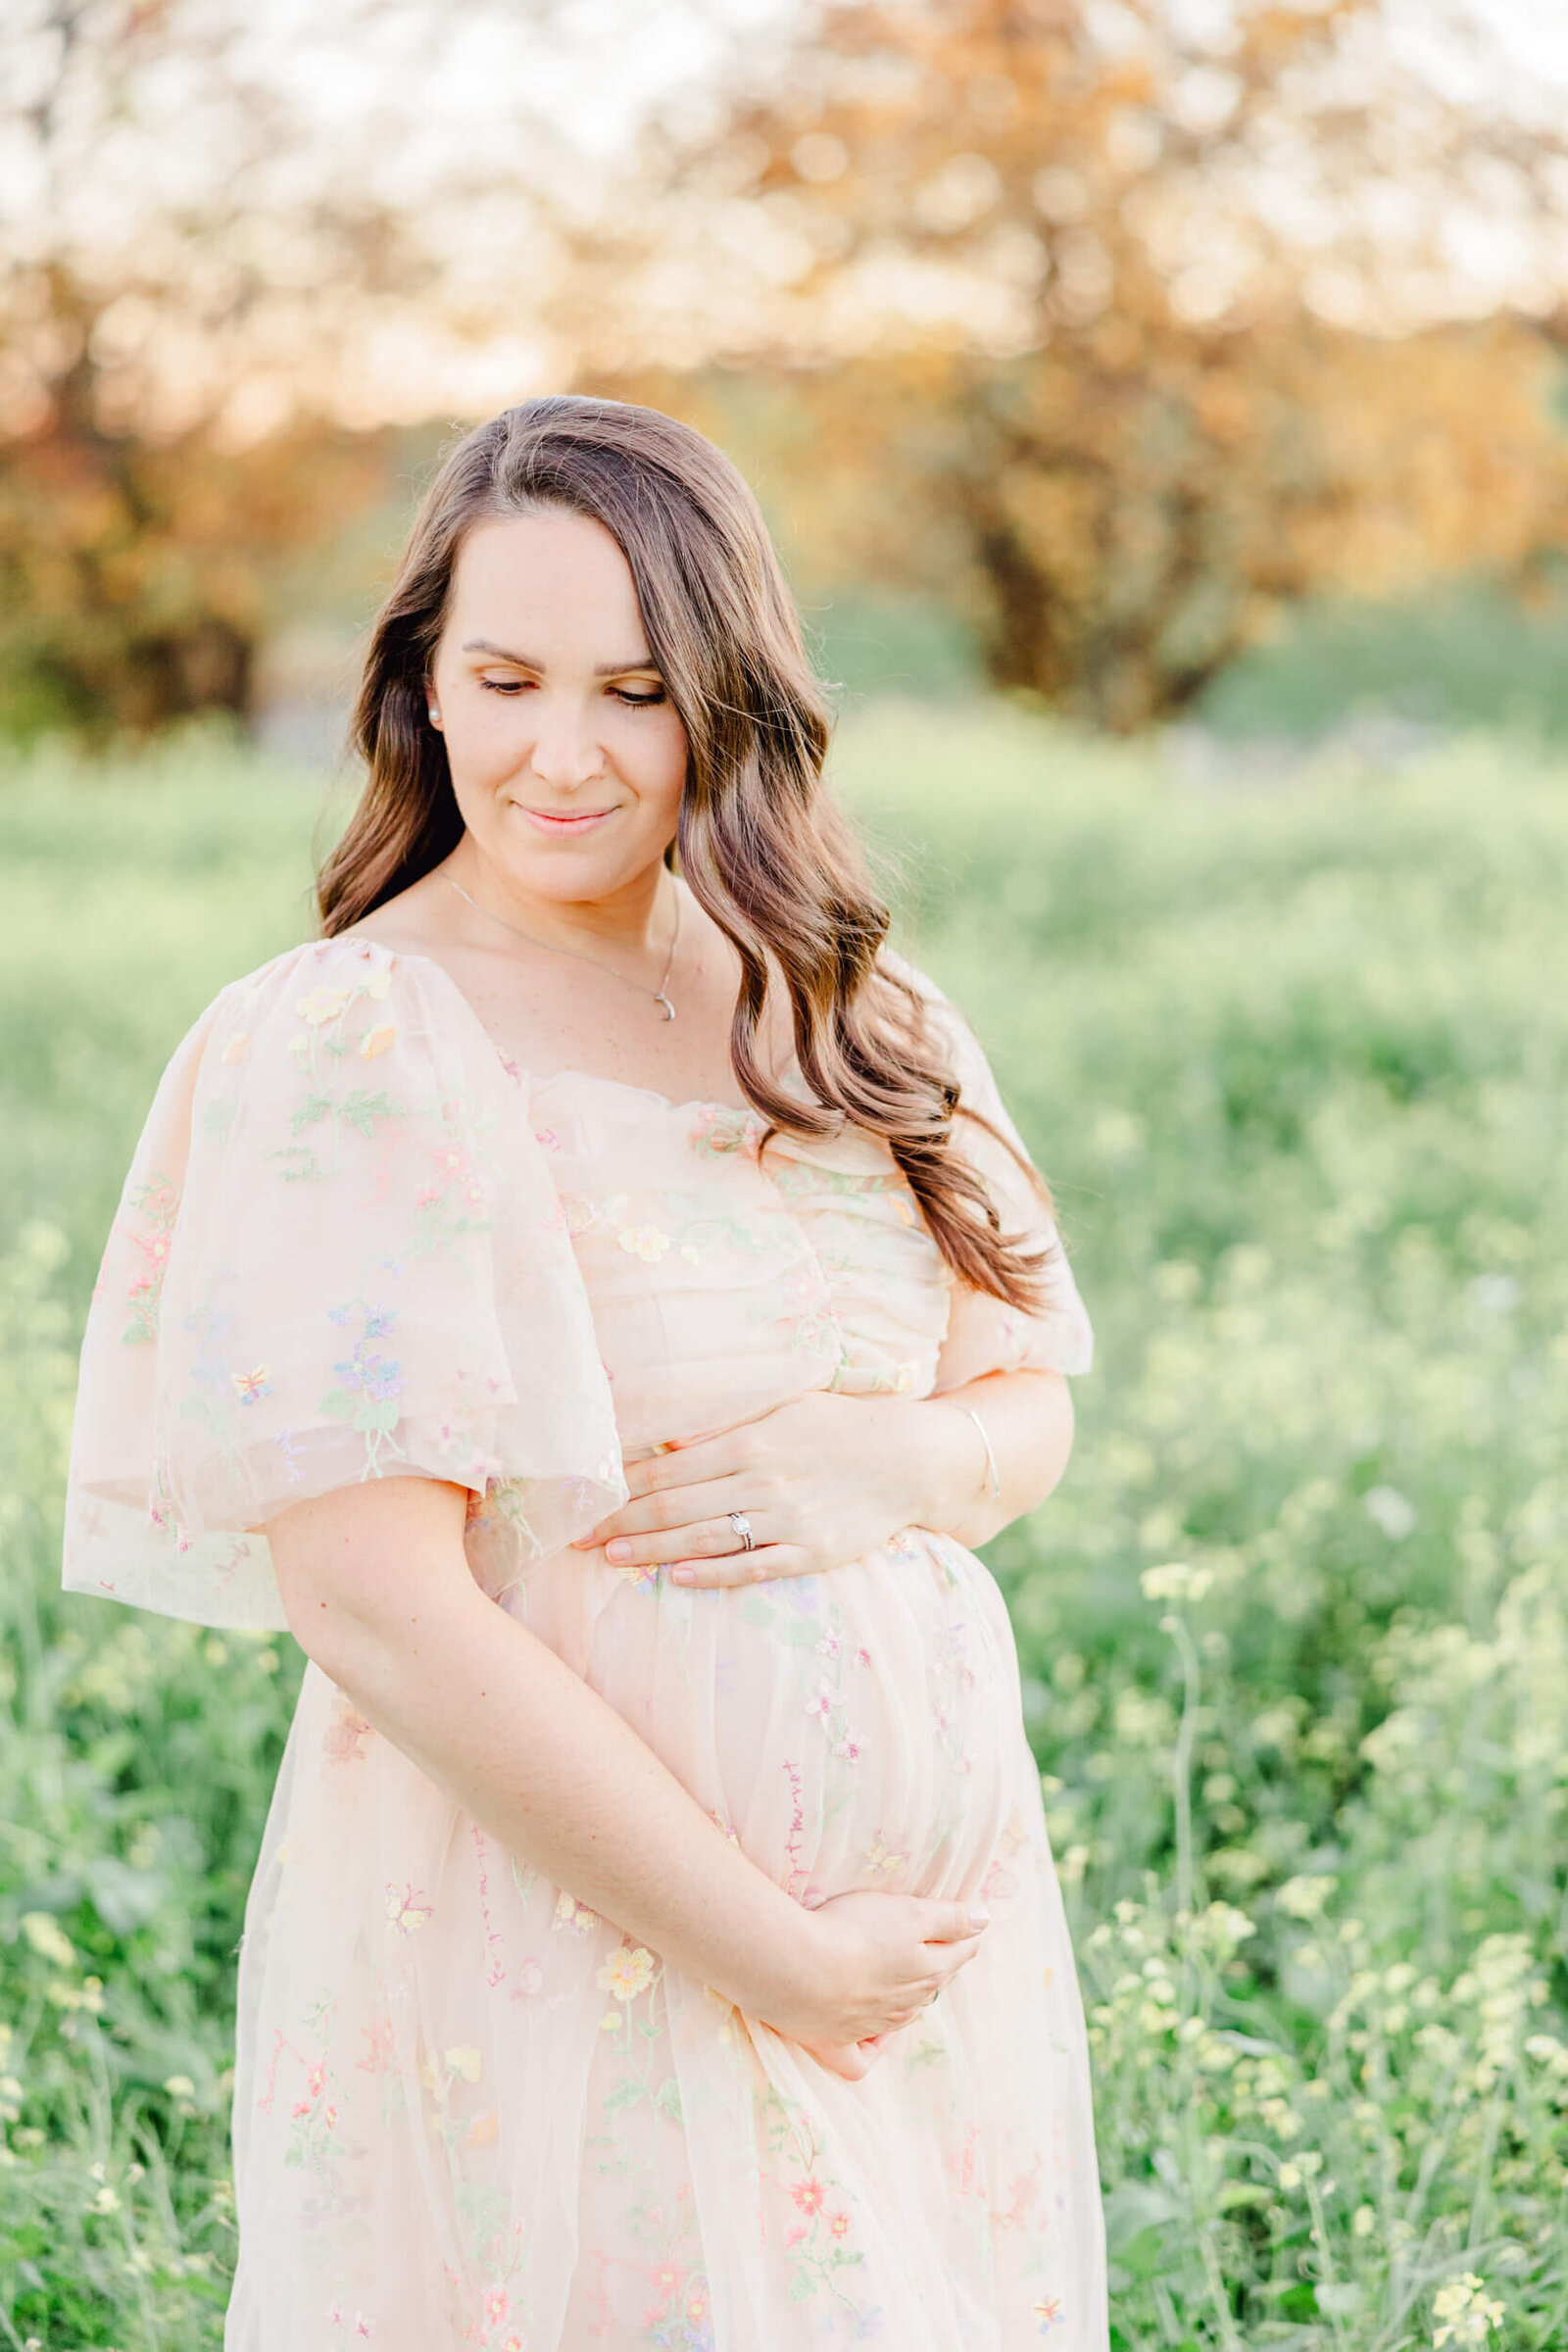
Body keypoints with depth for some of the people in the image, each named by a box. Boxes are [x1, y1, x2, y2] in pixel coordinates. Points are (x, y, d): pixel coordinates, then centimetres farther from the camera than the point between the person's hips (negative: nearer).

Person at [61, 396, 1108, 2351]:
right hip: (558, 1954, -6)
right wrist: (772, 1954, -17)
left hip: (938, 1926, 6)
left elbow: (1030, 1406, 12)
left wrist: (888, 1464, -12)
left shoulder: (845, 1016, 6)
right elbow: (377, 1606, -19)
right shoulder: (347, 1048, -14)